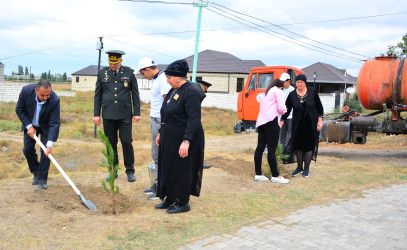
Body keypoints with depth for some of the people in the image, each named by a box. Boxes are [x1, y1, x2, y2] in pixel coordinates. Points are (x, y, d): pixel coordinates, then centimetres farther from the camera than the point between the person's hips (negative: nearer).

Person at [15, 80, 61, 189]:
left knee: (46, 151, -10)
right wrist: (29, 126, -19)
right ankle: (36, 173, 24)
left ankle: (42, 179, 3)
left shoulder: (54, 100, -35)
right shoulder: (26, 90, -29)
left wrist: (50, 145, -38)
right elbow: (19, 110, -12)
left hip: (46, 126, -2)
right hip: (30, 124, 2)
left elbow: (54, 124, -33)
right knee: (27, 149, 1)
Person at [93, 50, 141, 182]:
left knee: (126, 142, -3)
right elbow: (97, 95, 9)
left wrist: (137, 113, 0)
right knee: (110, 143, 7)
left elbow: (135, 93, 5)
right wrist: (96, 114, 5)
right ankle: (113, 170, 20)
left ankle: (130, 171, 12)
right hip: (108, 115, 2)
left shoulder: (129, 72, 2)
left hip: (125, 115, -2)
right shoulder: (102, 73, 6)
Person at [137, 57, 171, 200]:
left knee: (160, 155, -4)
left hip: (161, 121, -10)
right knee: (156, 155, 15)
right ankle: (158, 184, 25)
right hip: (155, 119, 10)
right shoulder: (155, 79, 16)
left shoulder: (163, 79, -15)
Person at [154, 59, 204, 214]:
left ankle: (183, 203, 17)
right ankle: (170, 199, 31)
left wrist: (186, 141, -30)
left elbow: (194, 119, -25)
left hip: (184, 139, -9)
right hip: (170, 138, 9)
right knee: (167, 168, 16)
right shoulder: (173, 91, 10)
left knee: (181, 170, 2)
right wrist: (161, 133, 19)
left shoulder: (190, 93, -19)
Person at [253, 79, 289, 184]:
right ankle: (275, 176, -3)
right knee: (272, 150, -7)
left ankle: (258, 174, 11)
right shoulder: (278, 91, 4)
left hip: (261, 122, 8)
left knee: (260, 148, 7)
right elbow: (281, 108, -8)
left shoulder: (264, 94, 28)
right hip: (271, 122, -8)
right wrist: (284, 111, 13)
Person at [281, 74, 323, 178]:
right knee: (298, 145, 6)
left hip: (311, 124, -1)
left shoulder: (312, 92, -4)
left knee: (309, 146, 2)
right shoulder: (292, 95, -4)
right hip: (298, 124, 1)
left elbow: (319, 107, 2)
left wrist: (320, 121, -2)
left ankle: (306, 169, 14)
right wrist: (281, 122, -10)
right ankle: (299, 167, 23)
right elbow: (287, 110, -2)